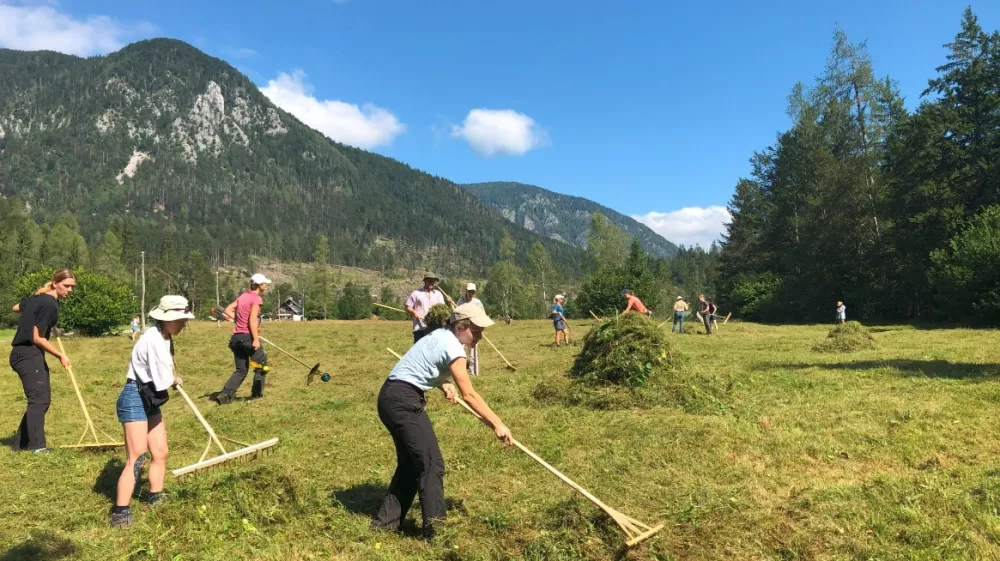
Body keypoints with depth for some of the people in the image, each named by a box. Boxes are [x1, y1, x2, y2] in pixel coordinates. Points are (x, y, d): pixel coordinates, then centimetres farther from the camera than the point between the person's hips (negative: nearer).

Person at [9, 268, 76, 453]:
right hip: (28, 355, -11)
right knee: (39, 399, -16)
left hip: (28, 354, 11)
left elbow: (16, 307, 30)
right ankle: (37, 446, -19)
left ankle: (21, 443, 20)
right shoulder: (49, 304, -19)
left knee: (42, 399, 12)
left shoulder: (40, 298, 11)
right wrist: (61, 356, -12)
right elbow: (37, 338, -18)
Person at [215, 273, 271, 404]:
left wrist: (239, 321, 13)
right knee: (262, 364, 11)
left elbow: (228, 310, 15)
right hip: (248, 337, -8)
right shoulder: (256, 299, -10)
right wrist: (256, 339, -21)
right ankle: (256, 394, 14)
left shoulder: (243, 296, 14)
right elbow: (252, 320, -19)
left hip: (236, 337, 8)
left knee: (241, 370, 15)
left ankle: (225, 394, 3)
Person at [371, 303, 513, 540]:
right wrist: (497, 424, -13)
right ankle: (435, 526, -2)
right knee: (431, 462, -6)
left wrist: (444, 384, 5)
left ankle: (387, 519, 27)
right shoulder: (452, 347, -16)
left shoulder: (440, 334, 11)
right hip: (403, 401, -10)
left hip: (392, 397, 10)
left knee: (412, 461, 18)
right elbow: (469, 395, -16)